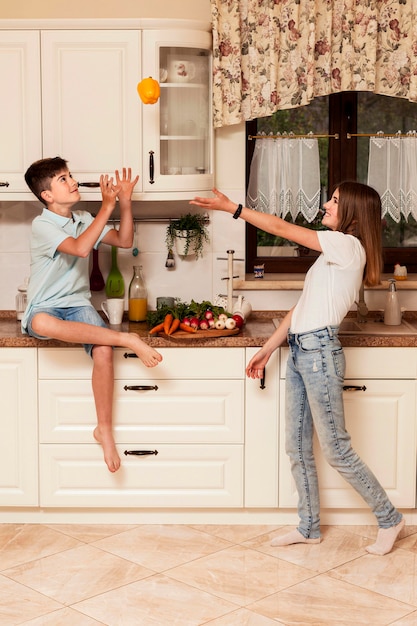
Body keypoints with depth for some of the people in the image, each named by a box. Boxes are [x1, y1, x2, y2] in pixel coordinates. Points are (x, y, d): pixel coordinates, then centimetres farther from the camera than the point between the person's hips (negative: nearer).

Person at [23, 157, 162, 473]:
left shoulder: (84, 219, 10)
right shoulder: (42, 225, -11)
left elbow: (124, 241, 11)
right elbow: (80, 248, -26)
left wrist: (125, 201, 0)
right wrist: (107, 206, -23)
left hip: (78, 304, 5)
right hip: (45, 306, -5)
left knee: (104, 350, -27)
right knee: (42, 324, -44)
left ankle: (105, 429, -15)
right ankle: (127, 339, -37)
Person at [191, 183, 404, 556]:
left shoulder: (348, 245, -10)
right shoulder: (333, 254, 19)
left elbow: (282, 228, -12)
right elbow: (302, 307, 17)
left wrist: (231, 207, -6)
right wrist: (268, 350, 15)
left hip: (319, 351, -9)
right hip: (299, 352, 9)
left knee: (336, 449, -2)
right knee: (297, 448, 11)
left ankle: (389, 519, 13)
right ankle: (309, 527, 22)